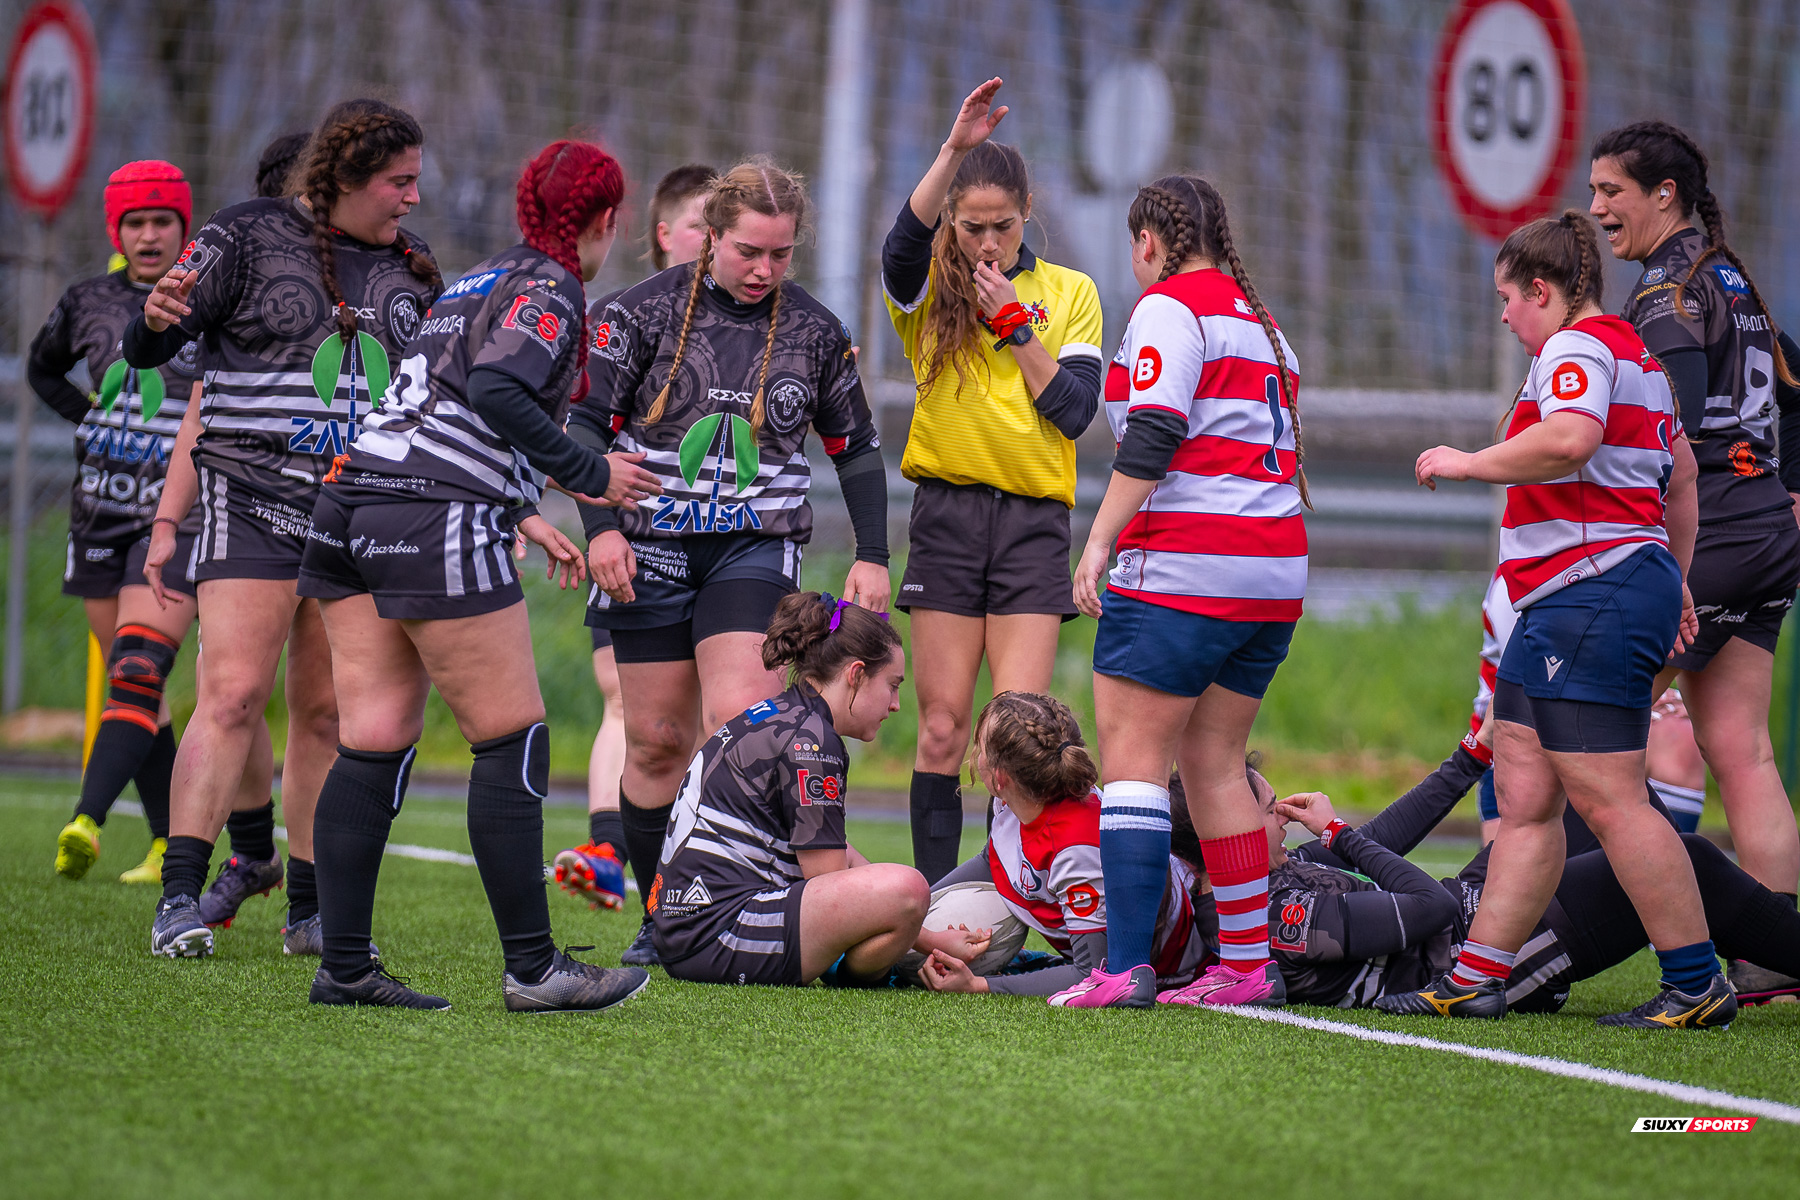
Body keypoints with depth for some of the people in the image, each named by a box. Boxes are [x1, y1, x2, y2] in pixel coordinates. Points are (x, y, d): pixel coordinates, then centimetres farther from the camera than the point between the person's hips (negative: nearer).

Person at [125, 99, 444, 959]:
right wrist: (159, 314, -26)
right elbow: (146, 352, -3)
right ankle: (180, 901, -15)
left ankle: (310, 912, 10)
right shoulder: (246, 238, -1)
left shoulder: (410, 269, 13)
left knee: (328, 713, 5)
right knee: (233, 695, -14)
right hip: (254, 497, -4)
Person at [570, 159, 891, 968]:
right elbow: (588, 420, 1)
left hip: (757, 548, 0)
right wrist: (600, 528, -10)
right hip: (651, 548, 0)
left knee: (736, 724, -18)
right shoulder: (646, 311, -2)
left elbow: (855, 447, 14)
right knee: (656, 740, 3)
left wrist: (872, 556, 8)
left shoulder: (814, 331, 4)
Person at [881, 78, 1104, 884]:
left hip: (1034, 521, 0)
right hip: (946, 514, 0)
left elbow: (1075, 409, 0)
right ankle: (934, 898, 3)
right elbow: (905, 239, -20)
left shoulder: (1069, 294, 9)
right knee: (942, 726, -1)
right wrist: (956, 148, -32)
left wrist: (1014, 324, -8)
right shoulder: (931, 290, 4)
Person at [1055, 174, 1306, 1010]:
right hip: (1275, 568, 8)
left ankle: (1125, 966, -15)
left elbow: (1151, 437, -16)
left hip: (1183, 564, -8)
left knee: (1132, 758, -7)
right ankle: (1248, 965, 12)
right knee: (1214, 764, 14)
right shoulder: (1259, 319, 20)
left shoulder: (1169, 307, -5)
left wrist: (1099, 541, -16)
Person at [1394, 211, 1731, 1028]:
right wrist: (1672, 582, 36)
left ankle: (1697, 985, -8)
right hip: (1563, 606, 11)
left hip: (1594, 592, -11)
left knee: (1607, 801, -10)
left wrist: (1467, 463, -15)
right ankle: (1477, 978, 8)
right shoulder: (1633, 356, 23)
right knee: (1522, 794, 8)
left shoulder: (1578, 348, -9)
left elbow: (1569, 440, -29)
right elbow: (1682, 476, 30)